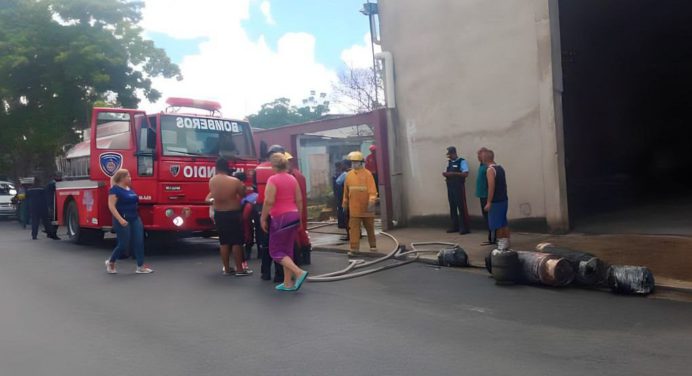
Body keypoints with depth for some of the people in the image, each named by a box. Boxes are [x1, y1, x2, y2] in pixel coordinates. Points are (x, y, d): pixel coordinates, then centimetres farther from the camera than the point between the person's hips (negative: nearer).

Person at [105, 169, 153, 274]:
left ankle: (141, 266, 3)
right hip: (123, 220, -8)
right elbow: (111, 206, -17)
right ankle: (111, 262, 22)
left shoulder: (130, 189, 14)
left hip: (135, 219, 8)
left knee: (139, 242, 0)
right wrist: (120, 219, -25)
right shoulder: (115, 190, -11)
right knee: (123, 244, -2)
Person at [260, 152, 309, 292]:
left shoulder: (273, 179, -12)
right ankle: (288, 283, 15)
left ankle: (299, 273, -11)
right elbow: (299, 200, 11)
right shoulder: (292, 179, 9)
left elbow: (269, 202, -17)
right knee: (287, 250, 14)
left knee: (275, 251, 3)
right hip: (294, 216, 7)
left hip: (281, 218, -7)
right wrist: (299, 217, 19)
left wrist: (263, 218, -7)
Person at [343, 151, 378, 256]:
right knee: (354, 228, -4)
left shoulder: (367, 174, -7)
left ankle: (373, 245, 30)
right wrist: (345, 204, 15)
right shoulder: (349, 175, 5)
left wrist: (372, 201, -24)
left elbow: (372, 189, -14)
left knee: (370, 227, 13)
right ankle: (354, 248, -3)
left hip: (366, 207, -2)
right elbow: (346, 191, 12)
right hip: (354, 208, 2)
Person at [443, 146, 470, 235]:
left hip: (459, 187, -7)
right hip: (450, 187, 7)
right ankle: (455, 226, 16)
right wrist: (445, 174, -5)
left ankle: (464, 227, -1)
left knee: (461, 207, -5)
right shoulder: (449, 162, 15)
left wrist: (453, 173, -22)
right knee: (452, 207, 9)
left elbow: (466, 174, -17)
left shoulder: (462, 161, -7)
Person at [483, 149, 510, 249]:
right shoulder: (500, 168, 11)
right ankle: (506, 243, 18)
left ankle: (501, 245, 1)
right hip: (504, 199, 9)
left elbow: (491, 187, -21)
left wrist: (488, 202, -19)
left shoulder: (490, 170, -16)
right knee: (503, 222, 13)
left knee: (496, 224, -1)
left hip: (496, 201, -9)